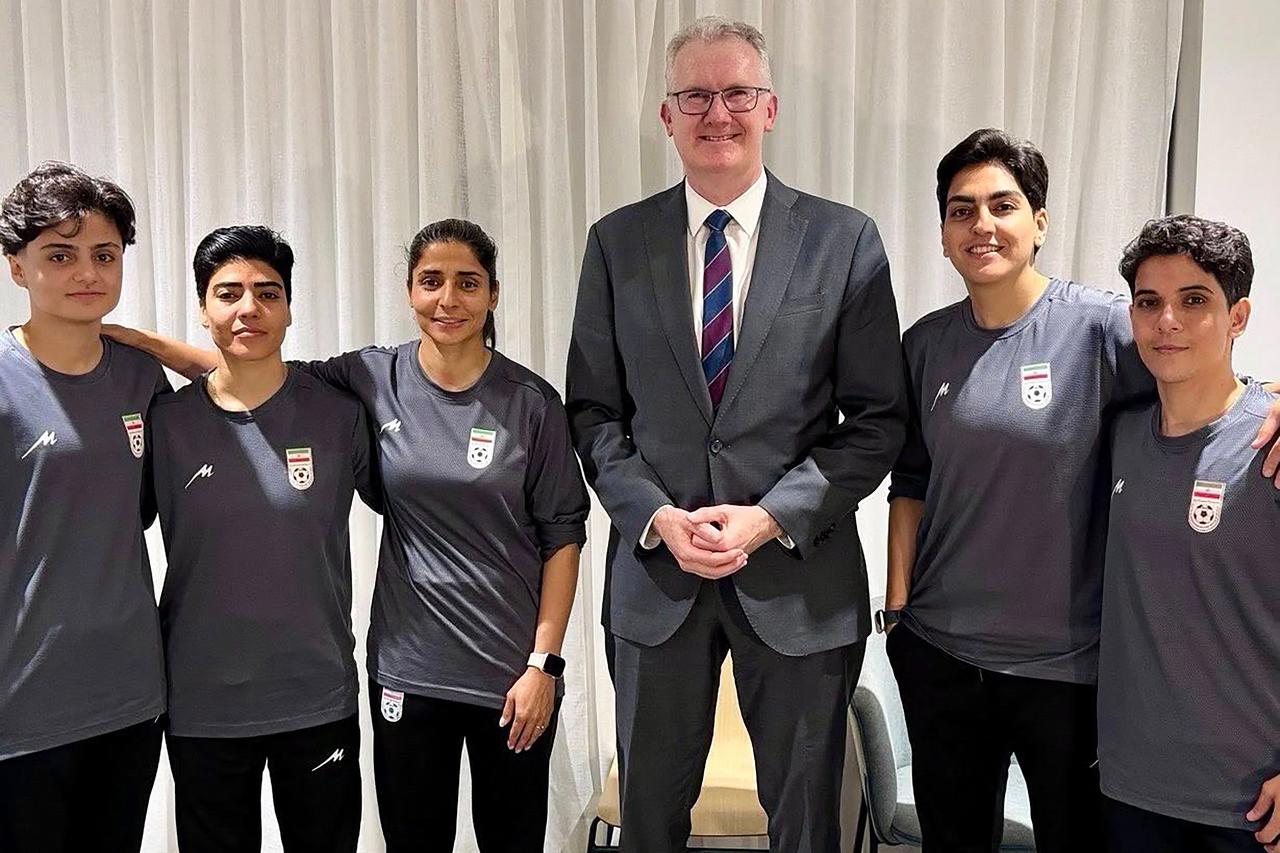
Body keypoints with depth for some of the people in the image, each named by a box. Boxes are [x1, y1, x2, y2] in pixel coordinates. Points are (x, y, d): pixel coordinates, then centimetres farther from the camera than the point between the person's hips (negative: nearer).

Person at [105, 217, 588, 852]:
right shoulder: (374, 378, -1)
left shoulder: (532, 402, -6)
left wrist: (544, 663, -7)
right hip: (407, 669, 1)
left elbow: (562, 537, -4)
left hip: (514, 675, -1)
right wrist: (137, 338, -5)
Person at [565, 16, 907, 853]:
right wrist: (656, 515, -11)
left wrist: (773, 517, -14)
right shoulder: (616, 242, 2)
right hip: (655, 569, 2)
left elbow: (877, 417, -3)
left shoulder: (846, 241, -3)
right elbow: (593, 409, 3)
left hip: (799, 573, -1)